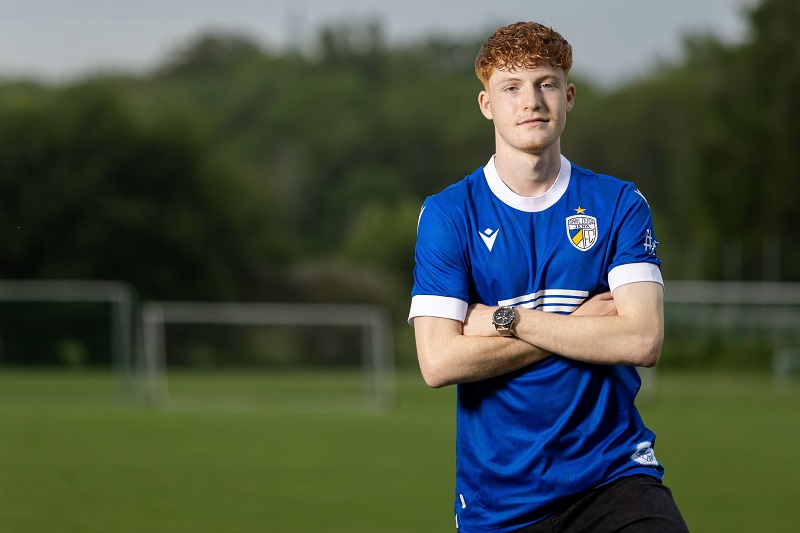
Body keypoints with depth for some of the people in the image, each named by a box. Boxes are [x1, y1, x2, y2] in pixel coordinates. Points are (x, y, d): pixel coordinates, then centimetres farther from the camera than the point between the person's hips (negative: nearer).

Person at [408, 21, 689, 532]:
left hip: (614, 475, 0)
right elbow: (439, 361, -10)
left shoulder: (619, 204, 5)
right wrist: (579, 325, -7)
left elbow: (642, 340, -8)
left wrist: (506, 320, -8)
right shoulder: (447, 215, 2)